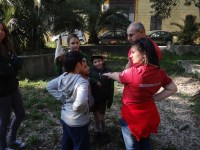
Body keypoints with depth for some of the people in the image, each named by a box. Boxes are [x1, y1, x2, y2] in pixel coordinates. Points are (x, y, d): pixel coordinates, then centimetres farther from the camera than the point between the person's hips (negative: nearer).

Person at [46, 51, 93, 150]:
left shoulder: (63, 76, -5)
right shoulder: (82, 81, -29)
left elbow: (49, 86, 7)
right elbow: (81, 102, -45)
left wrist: (62, 98, 2)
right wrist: (76, 107, -22)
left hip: (65, 118, 8)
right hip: (77, 122, -8)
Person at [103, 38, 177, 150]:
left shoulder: (132, 73, -27)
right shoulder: (159, 72, -9)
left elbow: (118, 76, -7)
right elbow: (172, 88, 2)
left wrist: (108, 74, 15)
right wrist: (154, 98, 1)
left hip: (132, 117, -6)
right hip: (149, 115, 6)